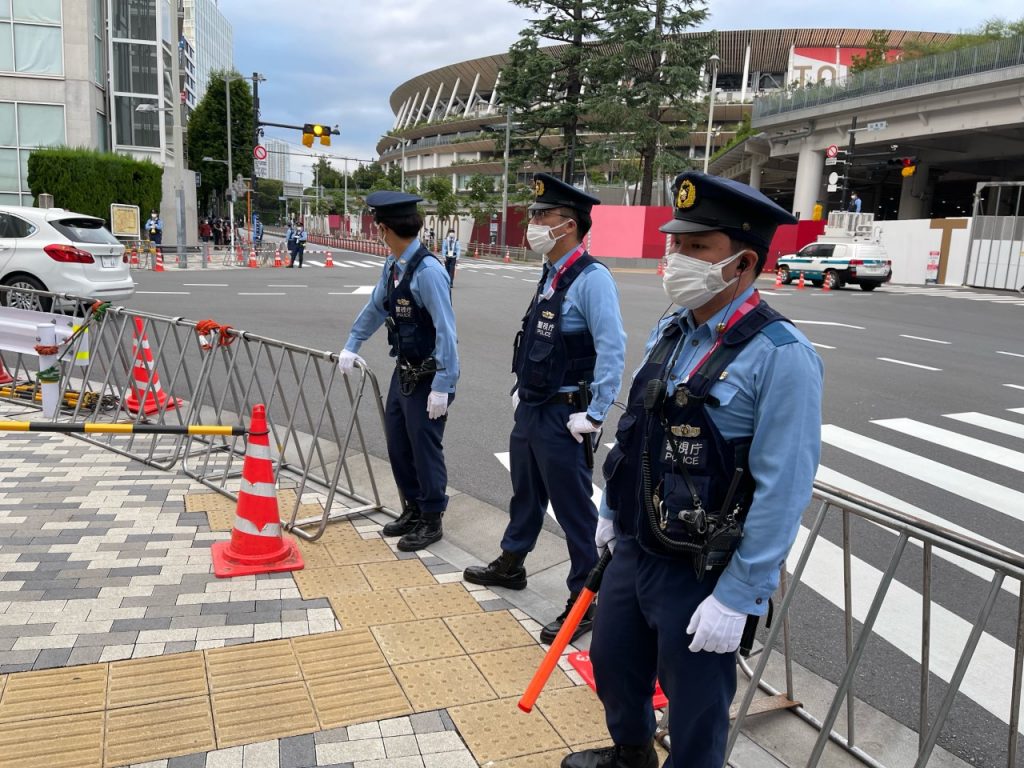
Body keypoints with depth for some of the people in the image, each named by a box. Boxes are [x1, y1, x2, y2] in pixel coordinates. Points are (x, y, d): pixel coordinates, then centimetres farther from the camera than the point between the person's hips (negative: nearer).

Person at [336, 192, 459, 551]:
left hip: (428, 376, -8)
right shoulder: (393, 265, 3)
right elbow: (375, 308, 18)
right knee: (397, 442, 16)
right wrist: (351, 346, 21)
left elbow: (446, 330, -24)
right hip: (404, 370, 8)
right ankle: (412, 509, 34)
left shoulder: (427, 271, -23)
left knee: (425, 447, 3)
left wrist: (442, 386, -24)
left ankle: (431, 521, 21)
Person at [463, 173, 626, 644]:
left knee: (573, 507, 1)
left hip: (564, 415, -9)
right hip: (531, 407, 9)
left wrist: (594, 415, -21)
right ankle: (511, 564, 45)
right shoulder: (550, 275, 10)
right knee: (525, 492, 25)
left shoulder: (591, 278, -18)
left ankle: (585, 600, 16)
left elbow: (612, 350, -23)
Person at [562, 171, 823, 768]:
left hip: (703, 577, -7)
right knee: (613, 664, 26)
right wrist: (612, 512, 18)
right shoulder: (669, 332, 3)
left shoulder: (780, 355, -21)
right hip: (634, 550, 8)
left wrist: (736, 599, -20)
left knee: (695, 719, 11)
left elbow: (783, 490, -22)